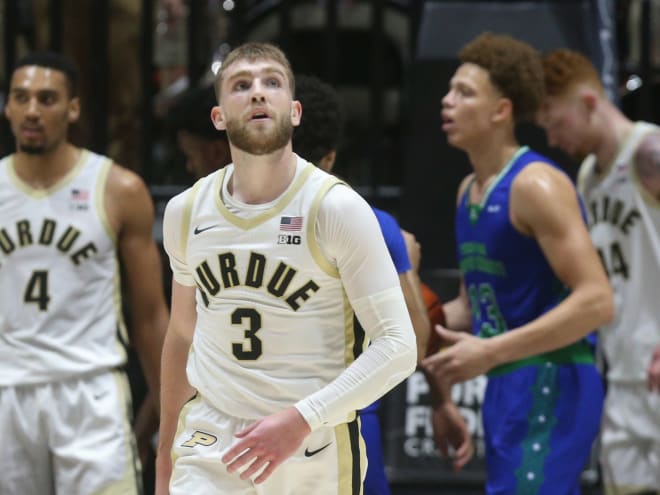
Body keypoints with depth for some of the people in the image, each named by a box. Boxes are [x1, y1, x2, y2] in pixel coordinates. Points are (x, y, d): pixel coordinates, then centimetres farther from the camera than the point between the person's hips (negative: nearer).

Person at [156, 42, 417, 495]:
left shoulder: (337, 208, -10)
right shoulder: (186, 211, 4)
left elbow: (397, 346, -14)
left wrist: (302, 419, -23)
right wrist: (166, 454, 22)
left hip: (315, 448, -2)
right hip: (208, 445, 3)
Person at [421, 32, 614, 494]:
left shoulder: (536, 185, -14)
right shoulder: (468, 190, 14)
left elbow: (596, 301, -22)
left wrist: (490, 352, -24)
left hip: (551, 387, -10)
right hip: (507, 388, 10)